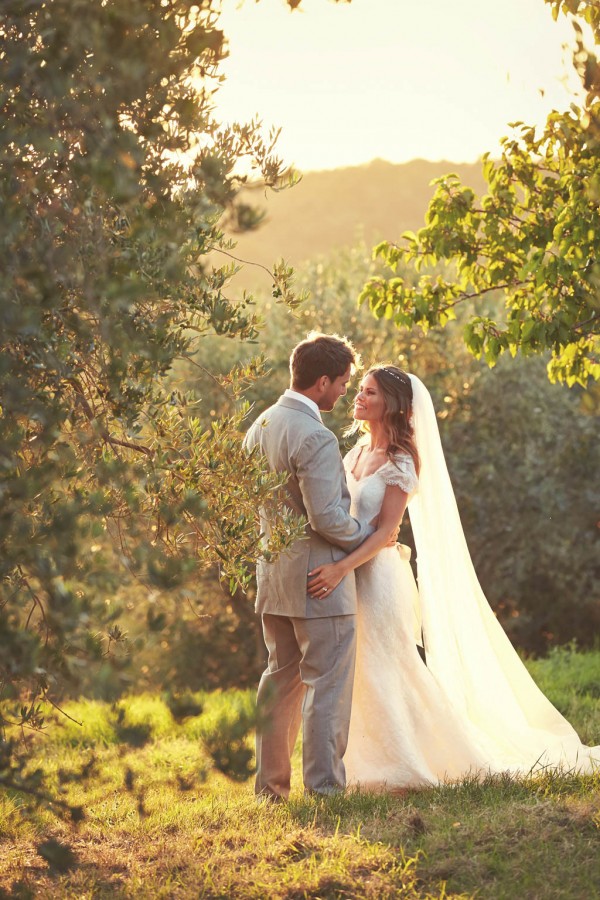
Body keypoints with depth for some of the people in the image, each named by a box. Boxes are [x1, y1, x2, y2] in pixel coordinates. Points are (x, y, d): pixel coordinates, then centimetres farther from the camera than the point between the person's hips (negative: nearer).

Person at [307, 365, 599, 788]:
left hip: (380, 576, -7)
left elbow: (386, 531, -18)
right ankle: (375, 768, 20)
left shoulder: (400, 463, -11)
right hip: (349, 576, 7)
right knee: (362, 676, 10)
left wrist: (341, 568, -29)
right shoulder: (356, 454, 11)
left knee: (386, 674, -2)